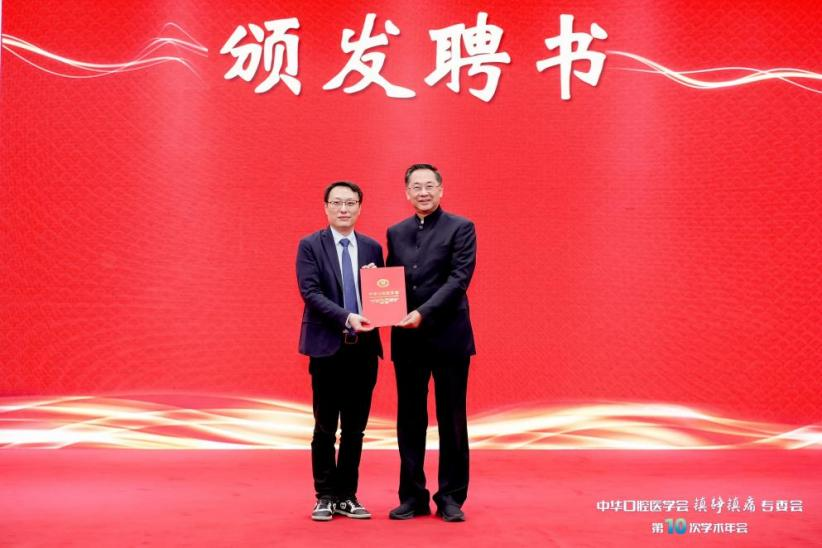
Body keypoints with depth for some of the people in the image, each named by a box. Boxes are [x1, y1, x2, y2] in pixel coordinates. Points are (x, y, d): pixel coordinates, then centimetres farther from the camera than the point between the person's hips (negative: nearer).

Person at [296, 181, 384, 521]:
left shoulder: (372, 248, 10)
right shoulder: (310, 246, -1)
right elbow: (310, 292, -12)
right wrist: (346, 317, -24)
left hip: (364, 348, 4)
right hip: (327, 347, -3)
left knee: (355, 428, 9)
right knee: (325, 428, 4)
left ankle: (347, 496, 19)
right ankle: (325, 497, 16)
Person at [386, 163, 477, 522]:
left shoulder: (460, 228, -2)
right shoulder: (396, 233, 13)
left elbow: (459, 278, -12)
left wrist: (423, 313, -22)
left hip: (449, 338, -4)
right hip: (407, 340, 4)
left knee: (452, 420, 4)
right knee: (409, 420, 8)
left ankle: (451, 498, 15)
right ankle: (413, 496, 19)